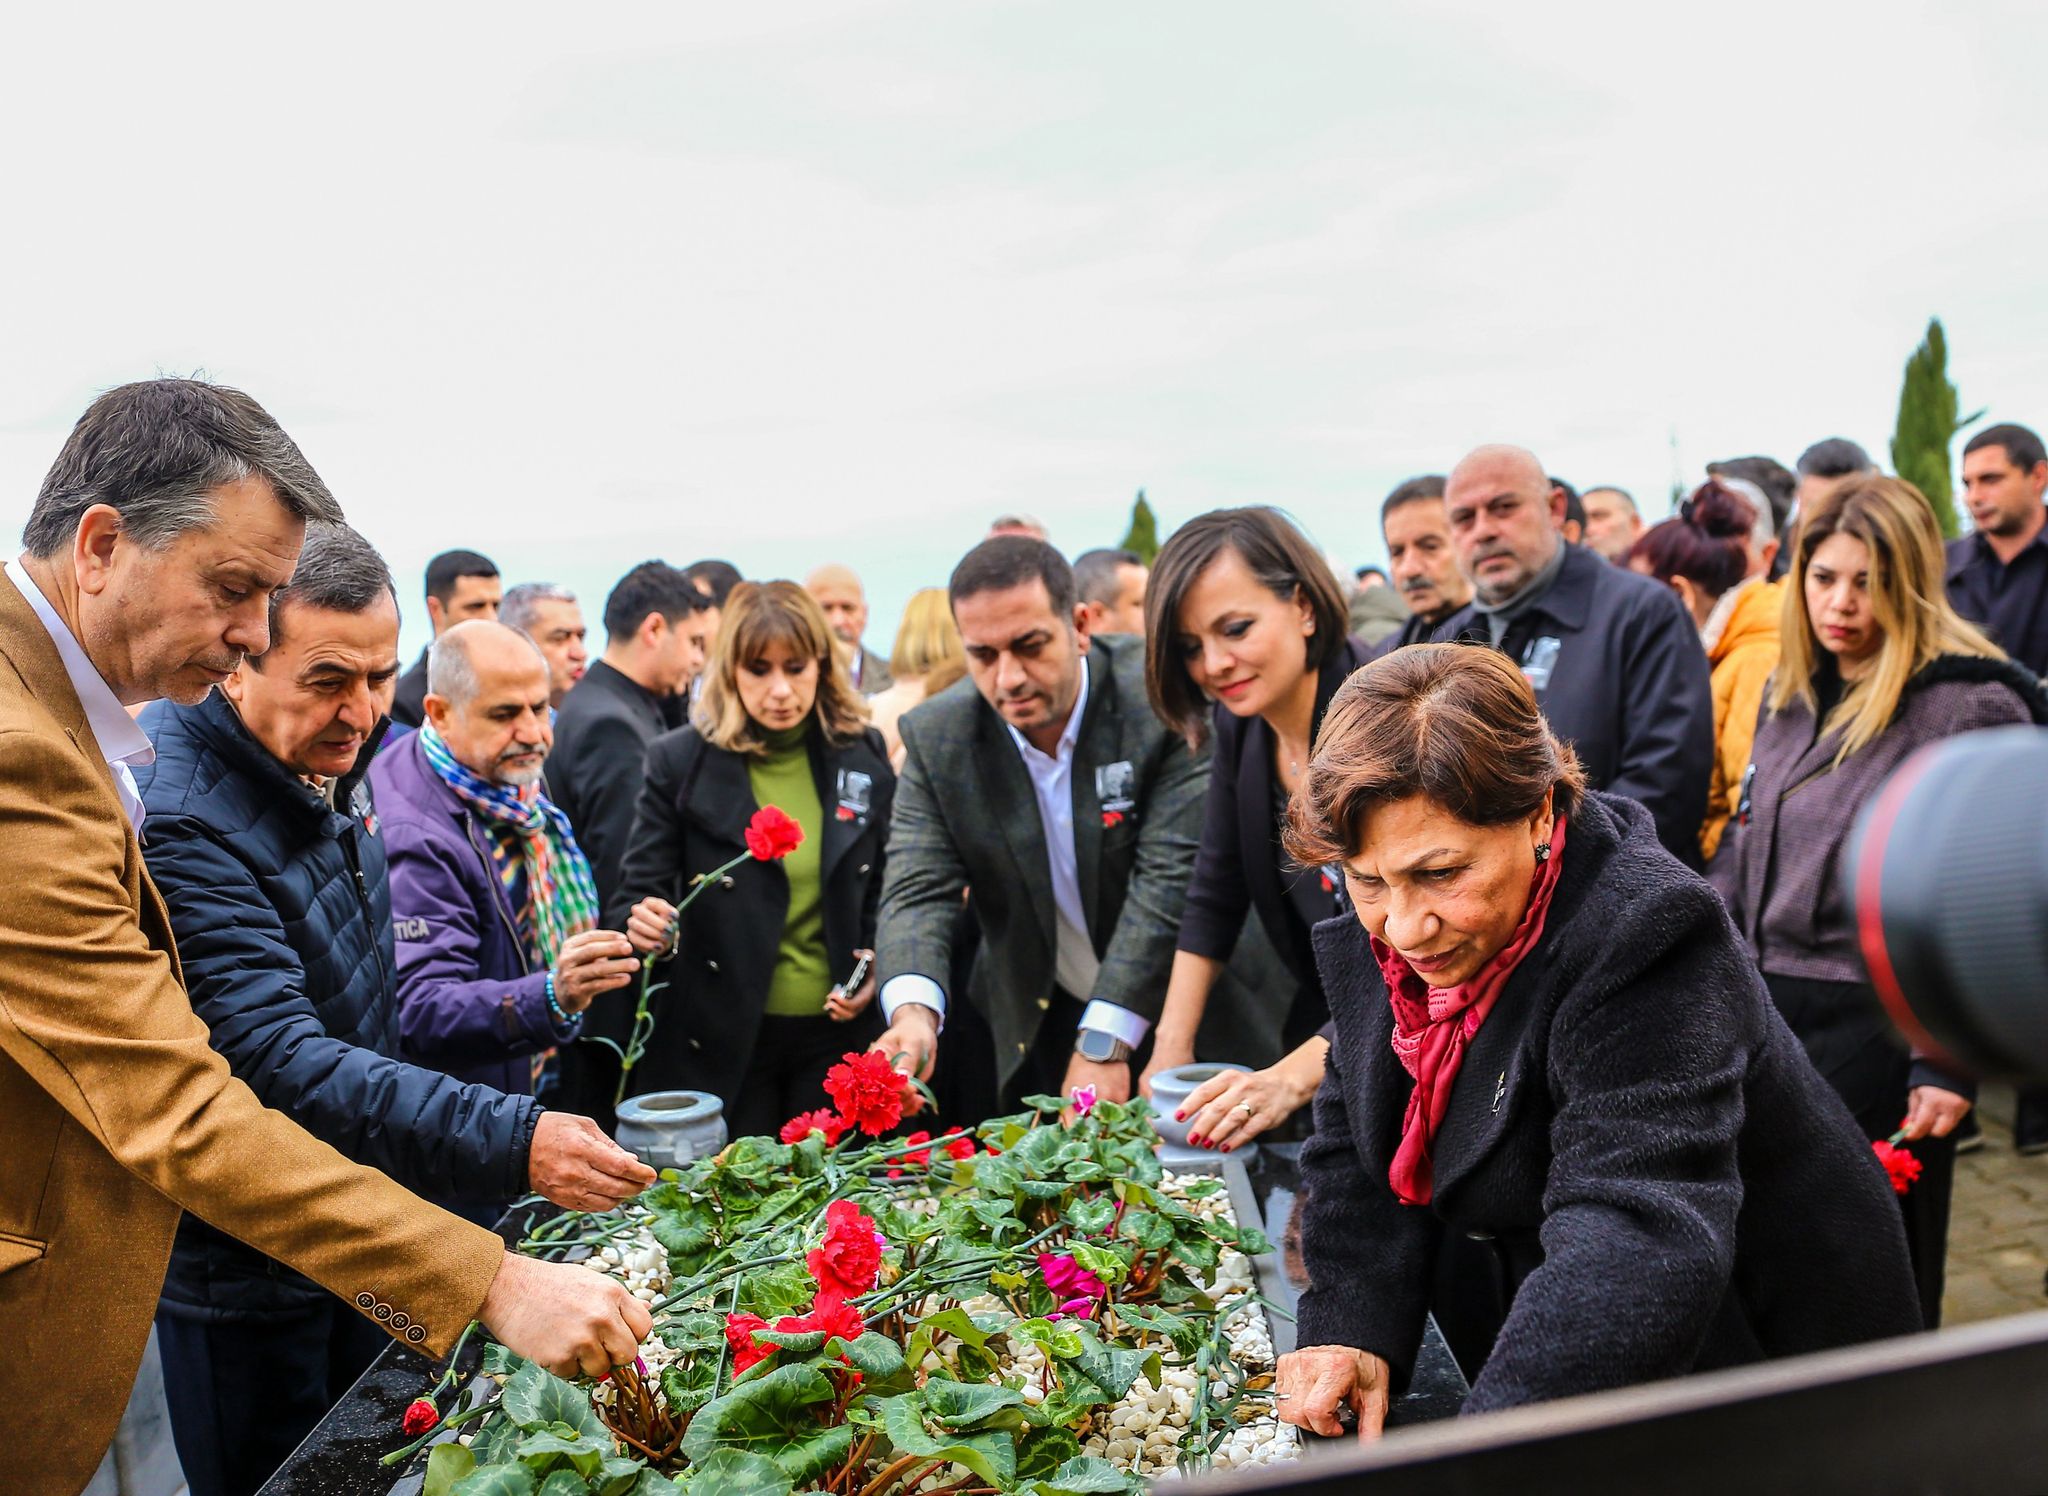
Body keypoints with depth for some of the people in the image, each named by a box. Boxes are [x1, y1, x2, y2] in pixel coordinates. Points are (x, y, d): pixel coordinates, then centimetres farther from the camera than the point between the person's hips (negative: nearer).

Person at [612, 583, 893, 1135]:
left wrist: (876, 960, -5)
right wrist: (641, 924, -27)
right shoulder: (679, 761, -6)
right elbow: (636, 892, -5)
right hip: (721, 1041, -2)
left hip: (837, 1029, 2)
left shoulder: (864, 755, 1)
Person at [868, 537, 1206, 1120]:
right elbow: (918, 891, -13)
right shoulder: (936, 738, -10)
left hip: (1164, 1014, -2)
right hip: (1028, 1031, 2)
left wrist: (1104, 1043, -26)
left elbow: (1169, 880, -22)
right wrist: (913, 1013, -33)